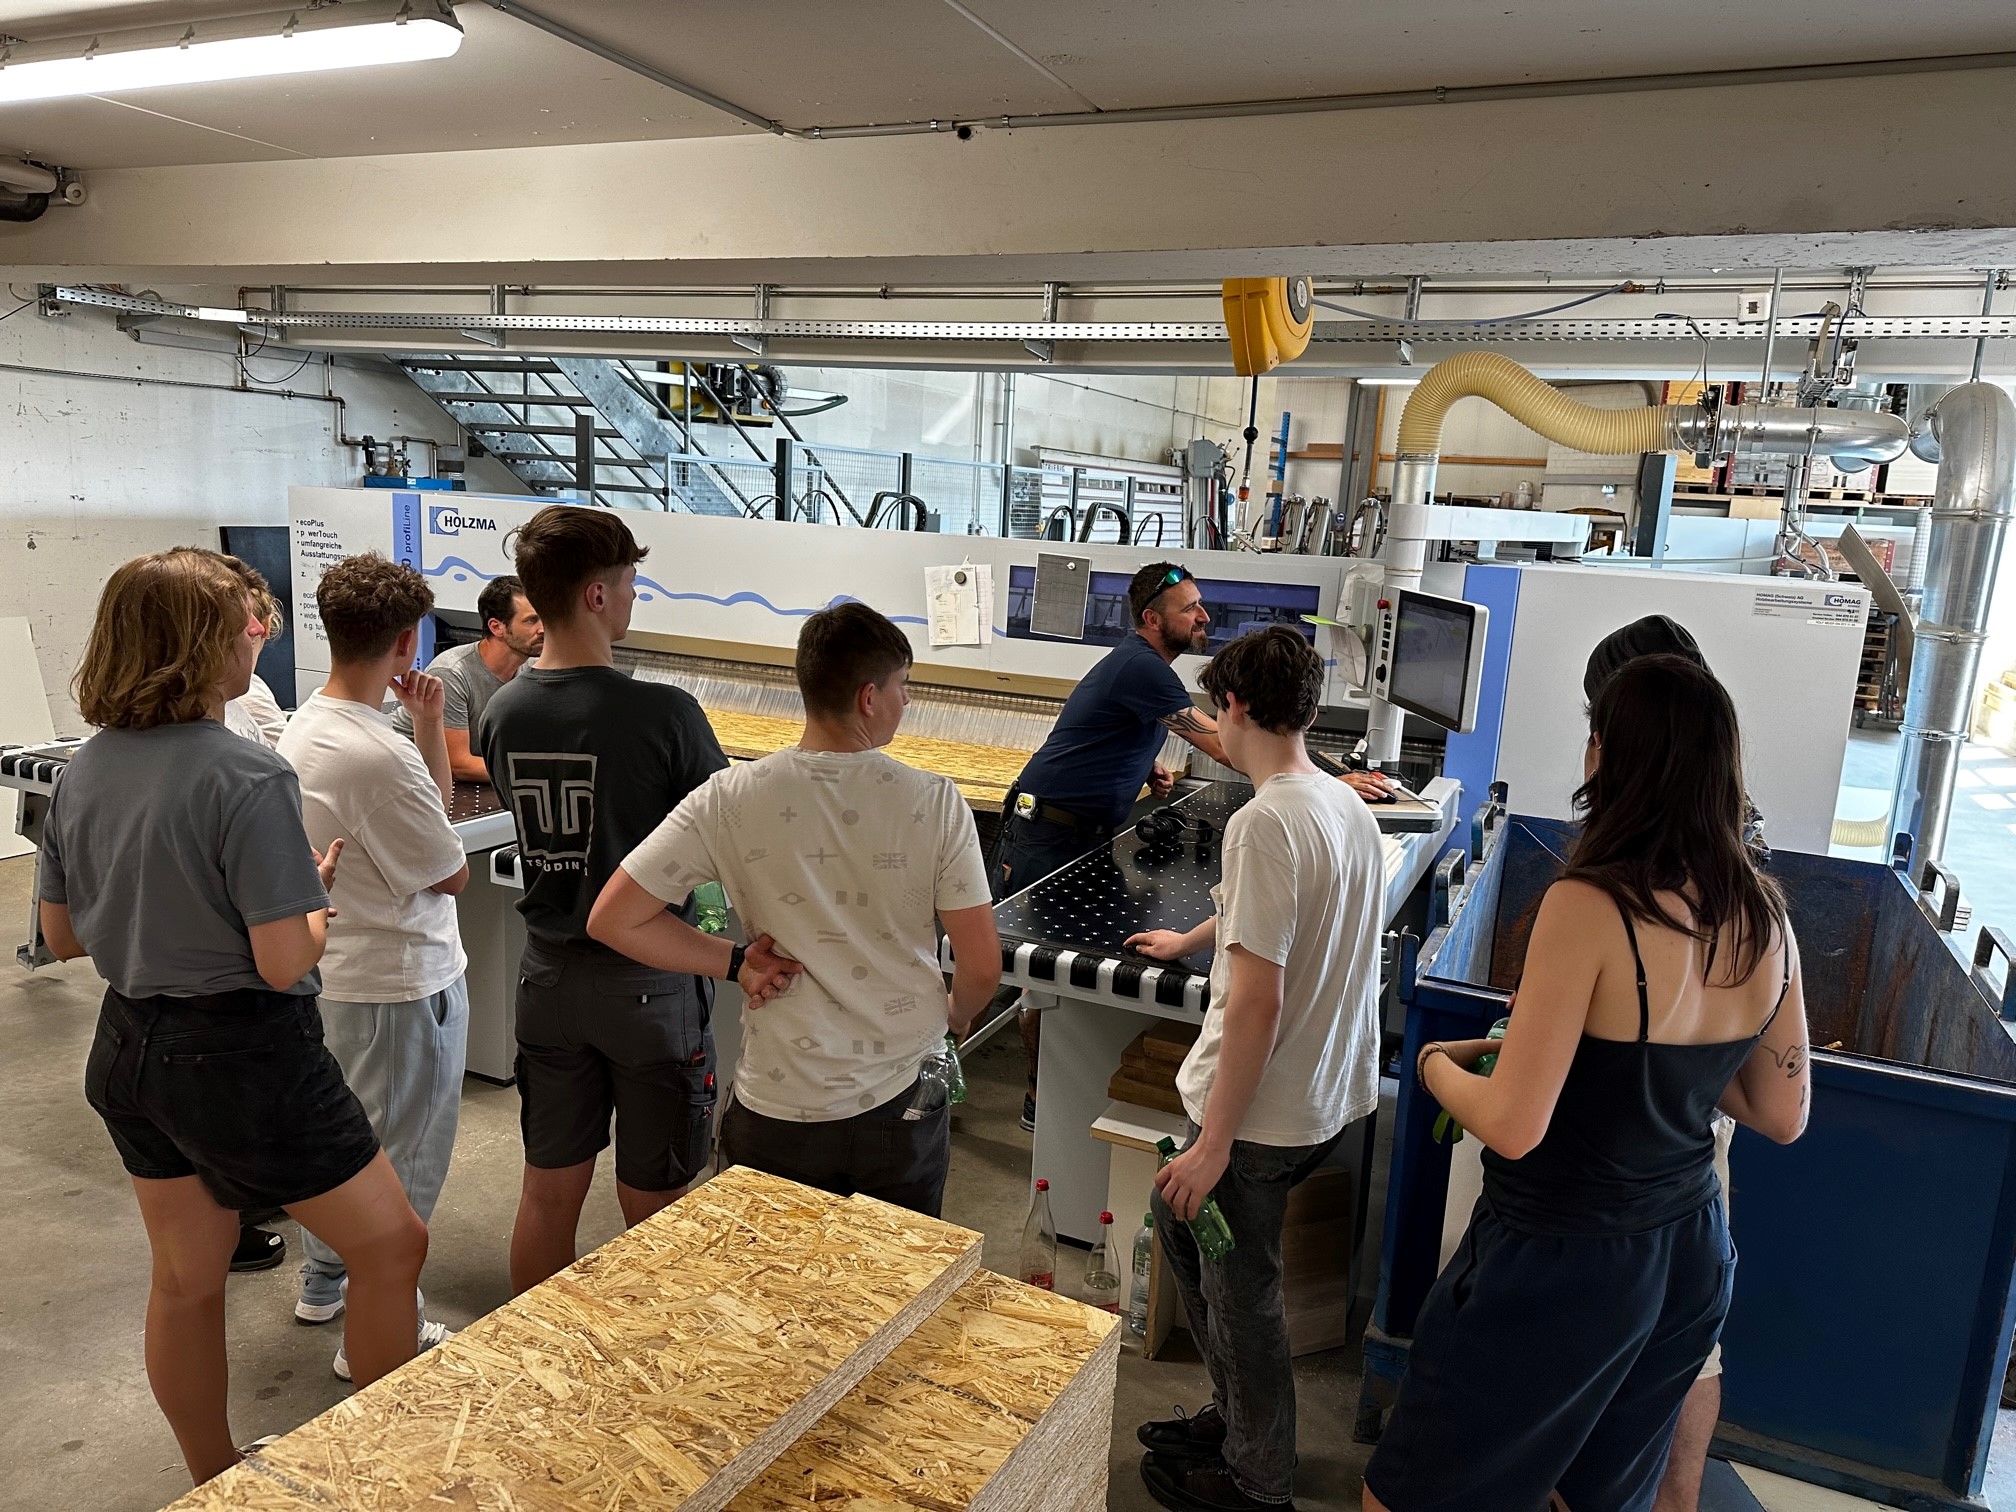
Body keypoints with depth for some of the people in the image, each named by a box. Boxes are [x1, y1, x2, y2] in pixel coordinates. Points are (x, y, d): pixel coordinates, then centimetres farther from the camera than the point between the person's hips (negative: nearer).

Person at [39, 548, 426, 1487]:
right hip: (242, 1058, -8)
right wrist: (323, 890, -5)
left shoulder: (83, 771, 1)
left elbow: (60, 934, 11)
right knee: (390, 1246, 11)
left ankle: (212, 1478, 40)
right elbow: (286, 962, -23)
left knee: (185, 1279, 22)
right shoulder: (247, 778, -23)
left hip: (130, 1049, 8)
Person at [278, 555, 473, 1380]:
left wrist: (427, 722, 0)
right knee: (401, 1163, 6)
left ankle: (325, 1281, 45)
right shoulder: (378, 757, -30)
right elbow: (451, 872, -17)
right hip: (402, 985, -10)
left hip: (335, 969, 10)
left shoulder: (305, 726, 2)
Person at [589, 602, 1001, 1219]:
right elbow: (982, 968, -9)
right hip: (901, 1109, 0)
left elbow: (612, 919, -11)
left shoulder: (733, 798, -12)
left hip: (777, 1115, 1)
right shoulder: (935, 802, -14)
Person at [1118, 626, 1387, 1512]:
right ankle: (1236, 1414, 40)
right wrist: (1189, 941, 39)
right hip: (1332, 1098, 9)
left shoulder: (1266, 822, -24)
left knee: (1239, 1292, 12)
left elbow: (1256, 1002, -25)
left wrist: (1214, 1144, -18)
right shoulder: (1348, 806, 4)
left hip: (1266, 1114, -9)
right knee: (1180, 1223, 24)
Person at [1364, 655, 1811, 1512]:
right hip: (1689, 1255, 7)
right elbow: (1782, 1117, 6)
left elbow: (1513, 1127, -24)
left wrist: (1437, 1063, -6)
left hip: (1558, 1263, -7)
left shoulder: (1591, 906, -25)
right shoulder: (1765, 918, -4)